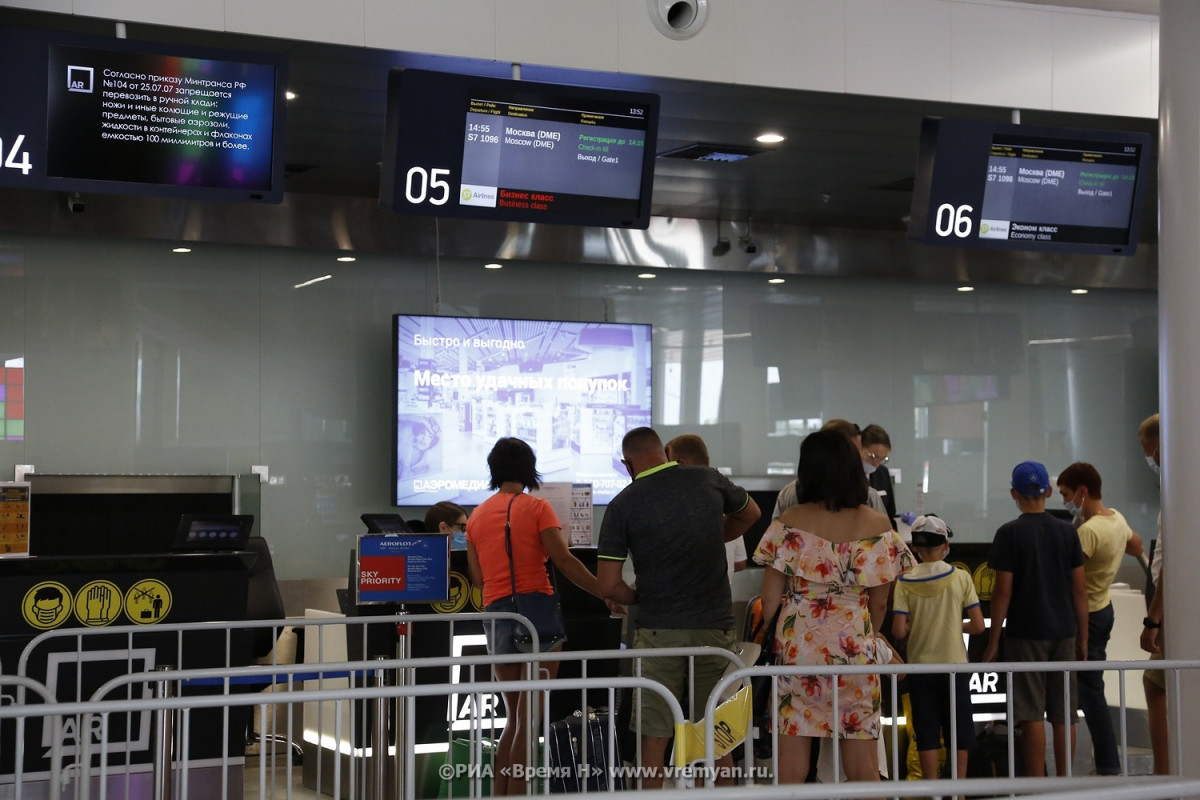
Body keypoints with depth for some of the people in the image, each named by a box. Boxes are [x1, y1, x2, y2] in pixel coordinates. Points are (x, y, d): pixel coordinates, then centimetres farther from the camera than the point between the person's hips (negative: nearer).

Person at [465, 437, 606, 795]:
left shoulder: (477, 515, 12)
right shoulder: (537, 508, -3)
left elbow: (477, 577, 10)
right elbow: (564, 561, -12)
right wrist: (607, 594, -9)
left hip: (496, 616, 5)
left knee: (514, 719, 16)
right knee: (529, 720, -1)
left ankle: (499, 794, 14)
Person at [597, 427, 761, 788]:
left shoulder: (623, 504, -6)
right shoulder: (709, 480, 2)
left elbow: (609, 587, -8)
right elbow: (750, 513, 24)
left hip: (658, 630, -2)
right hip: (715, 625, 3)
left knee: (653, 735, 4)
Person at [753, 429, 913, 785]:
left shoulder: (789, 522, -5)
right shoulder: (876, 524, -3)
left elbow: (770, 598, -3)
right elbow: (879, 601, 2)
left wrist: (774, 636, 14)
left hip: (798, 645, 0)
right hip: (854, 646, 0)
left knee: (791, 764, 5)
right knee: (863, 766, 8)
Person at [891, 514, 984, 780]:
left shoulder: (906, 582, -7)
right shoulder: (960, 578, -6)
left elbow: (898, 631, -13)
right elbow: (977, 625, -6)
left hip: (920, 666, 0)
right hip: (954, 664, 0)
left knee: (927, 731, 7)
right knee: (959, 729, 10)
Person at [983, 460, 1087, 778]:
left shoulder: (1010, 533, -7)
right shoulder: (1067, 531, 4)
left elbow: (1003, 591, -9)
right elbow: (1080, 589, 5)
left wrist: (993, 641, -3)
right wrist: (1082, 638, 12)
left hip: (1025, 634, -4)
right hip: (1063, 632, 4)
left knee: (1032, 715, -2)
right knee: (1064, 716, 8)